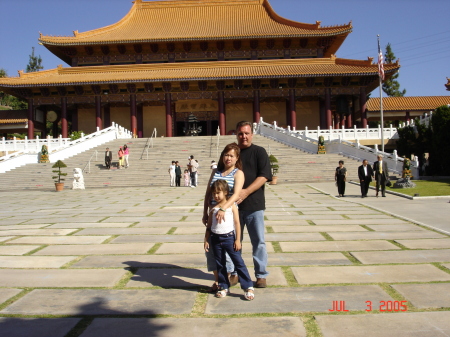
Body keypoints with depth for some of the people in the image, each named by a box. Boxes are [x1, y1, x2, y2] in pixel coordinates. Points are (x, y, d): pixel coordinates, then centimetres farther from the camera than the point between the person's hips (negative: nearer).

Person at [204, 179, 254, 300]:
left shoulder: (232, 206, -2)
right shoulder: (213, 208, 6)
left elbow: (237, 223, -3)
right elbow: (209, 226, 11)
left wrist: (238, 240, -7)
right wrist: (206, 240, 6)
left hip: (229, 237, -4)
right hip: (216, 239, 4)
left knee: (238, 262, -3)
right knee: (220, 264, 12)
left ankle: (248, 287, 2)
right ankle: (224, 287, 25)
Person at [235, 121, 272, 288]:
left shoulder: (259, 152, 2)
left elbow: (264, 176, -8)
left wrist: (246, 191, -19)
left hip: (254, 205, -3)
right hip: (234, 204, 3)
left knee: (258, 241, 2)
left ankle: (261, 275, 14)